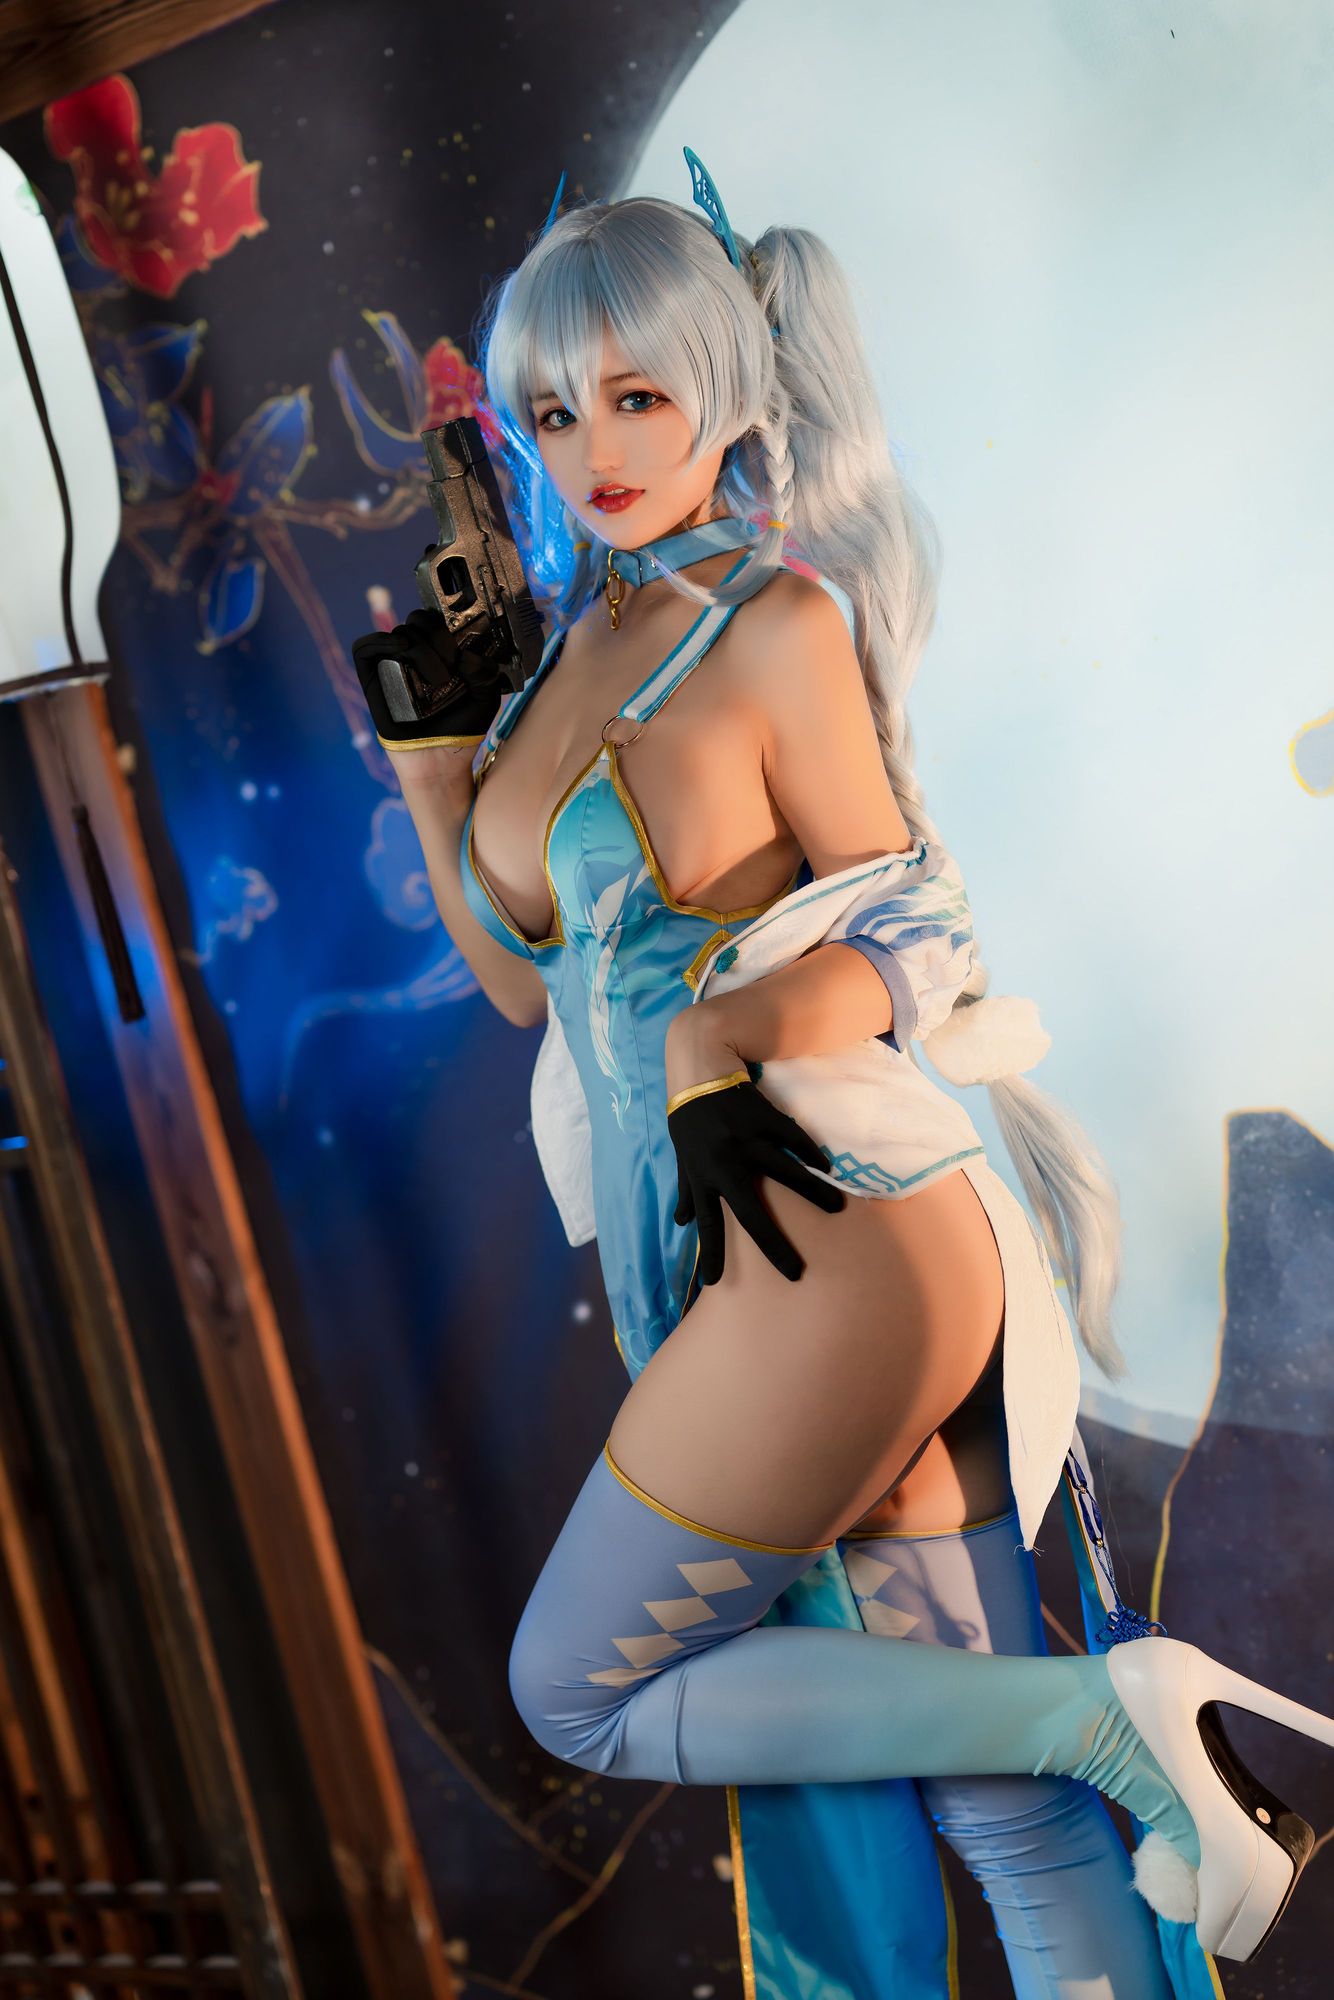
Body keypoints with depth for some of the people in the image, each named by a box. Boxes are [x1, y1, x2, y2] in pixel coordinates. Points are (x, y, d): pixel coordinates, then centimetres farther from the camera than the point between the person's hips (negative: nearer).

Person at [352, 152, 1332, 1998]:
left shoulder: (779, 622, -7)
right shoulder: (572, 652, 14)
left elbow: (912, 931, -4)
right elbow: (527, 973, 18)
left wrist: (730, 1039, -20)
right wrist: (423, 750, 13)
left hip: (832, 1238, -7)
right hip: (712, 1243, 7)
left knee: (582, 1695, 4)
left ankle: (1100, 1710, 4)